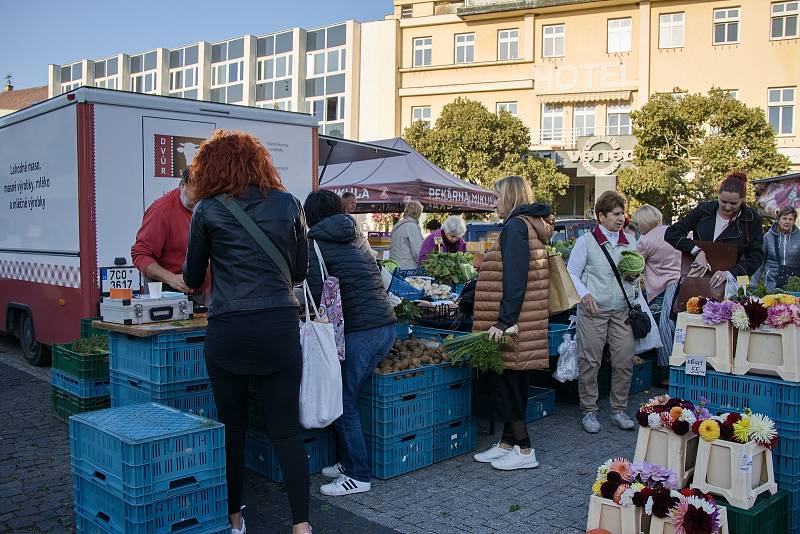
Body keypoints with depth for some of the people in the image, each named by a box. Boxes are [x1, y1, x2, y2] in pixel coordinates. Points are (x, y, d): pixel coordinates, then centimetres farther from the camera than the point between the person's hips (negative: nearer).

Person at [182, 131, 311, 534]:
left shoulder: (207, 210, 1)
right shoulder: (288, 204, 7)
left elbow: (193, 278, 10)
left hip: (228, 330, -1)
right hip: (280, 327, 2)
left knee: (231, 428, 14)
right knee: (286, 430, 7)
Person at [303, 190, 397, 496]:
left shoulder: (317, 242, -3)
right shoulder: (356, 236, 19)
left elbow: (317, 290, -9)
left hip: (359, 330, -8)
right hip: (386, 324, 8)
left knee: (343, 402, 1)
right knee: (350, 395, 17)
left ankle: (358, 476, 7)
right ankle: (349, 462, 24)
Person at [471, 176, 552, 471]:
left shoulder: (515, 226, -14)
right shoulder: (534, 225, 16)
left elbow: (514, 280, -21)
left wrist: (504, 321, -23)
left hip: (512, 321, -10)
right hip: (527, 322, 10)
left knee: (506, 382, -2)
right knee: (514, 382, 14)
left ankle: (523, 450, 5)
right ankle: (508, 442, 24)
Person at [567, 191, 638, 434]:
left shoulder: (629, 242, 13)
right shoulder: (586, 241, 0)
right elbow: (572, 272, -1)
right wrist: (585, 294, -15)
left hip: (622, 311, 4)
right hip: (593, 310, -4)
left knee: (624, 361, 2)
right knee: (590, 362, -1)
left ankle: (619, 410, 19)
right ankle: (589, 412, 13)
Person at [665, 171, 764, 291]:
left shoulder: (752, 219, -2)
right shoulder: (704, 210, 0)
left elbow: (756, 257, -5)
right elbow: (671, 233, -4)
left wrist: (729, 273, -22)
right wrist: (697, 250, -19)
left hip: (727, 284, -1)